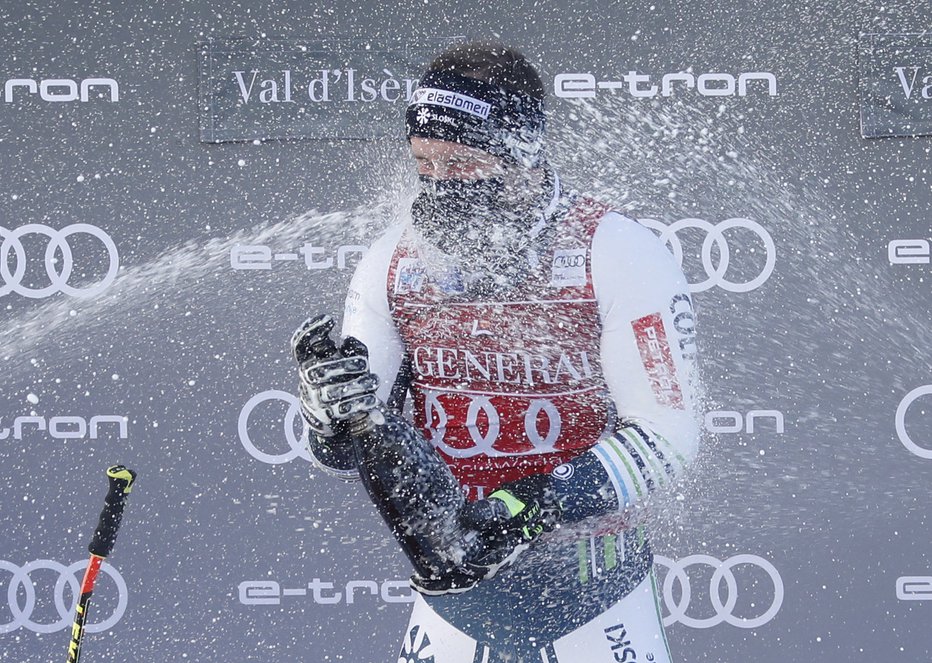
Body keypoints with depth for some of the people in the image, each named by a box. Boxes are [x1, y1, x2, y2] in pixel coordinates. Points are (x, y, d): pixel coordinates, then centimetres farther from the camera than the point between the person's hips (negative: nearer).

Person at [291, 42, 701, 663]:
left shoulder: (616, 252, -13)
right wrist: (332, 403, -22)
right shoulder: (394, 261, -1)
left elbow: (664, 432, -16)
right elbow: (346, 454, 2)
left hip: (592, 589, -3)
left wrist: (529, 510, -26)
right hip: (453, 590, 3)